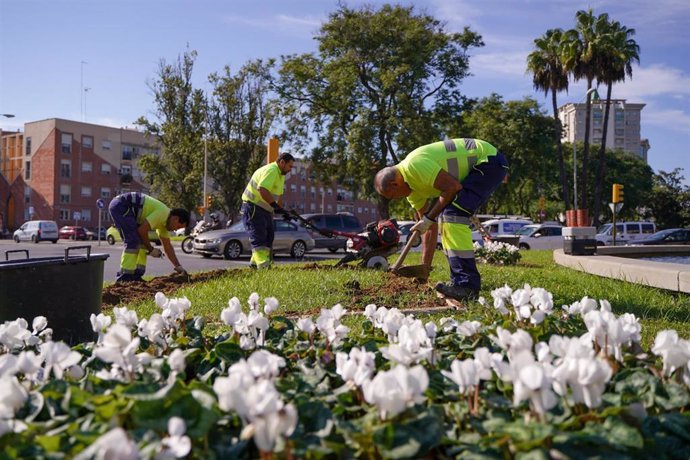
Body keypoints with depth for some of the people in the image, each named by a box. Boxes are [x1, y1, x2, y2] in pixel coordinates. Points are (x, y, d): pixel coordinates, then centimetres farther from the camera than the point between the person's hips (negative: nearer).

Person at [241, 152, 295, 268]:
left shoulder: (280, 174, 16)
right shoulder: (271, 170, -18)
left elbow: (277, 195, 18)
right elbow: (263, 190, -31)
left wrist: (281, 211, 3)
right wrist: (276, 206, -28)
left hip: (265, 209, 10)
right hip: (253, 207, -10)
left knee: (268, 237, 10)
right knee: (258, 238, -12)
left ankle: (255, 263, 16)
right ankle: (263, 265, -15)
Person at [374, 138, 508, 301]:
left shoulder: (414, 166, -21)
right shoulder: (411, 186, 9)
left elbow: (453, 187, -25)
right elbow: (430, 227, 13)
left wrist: (429, 218, -15)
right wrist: (425, 268, 15)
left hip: (489, 160, -10)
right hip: (479, 165, 10)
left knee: (453, 214, -20)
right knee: (445, 216, 10)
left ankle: (467, 286, -20)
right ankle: (459, 280, 14)